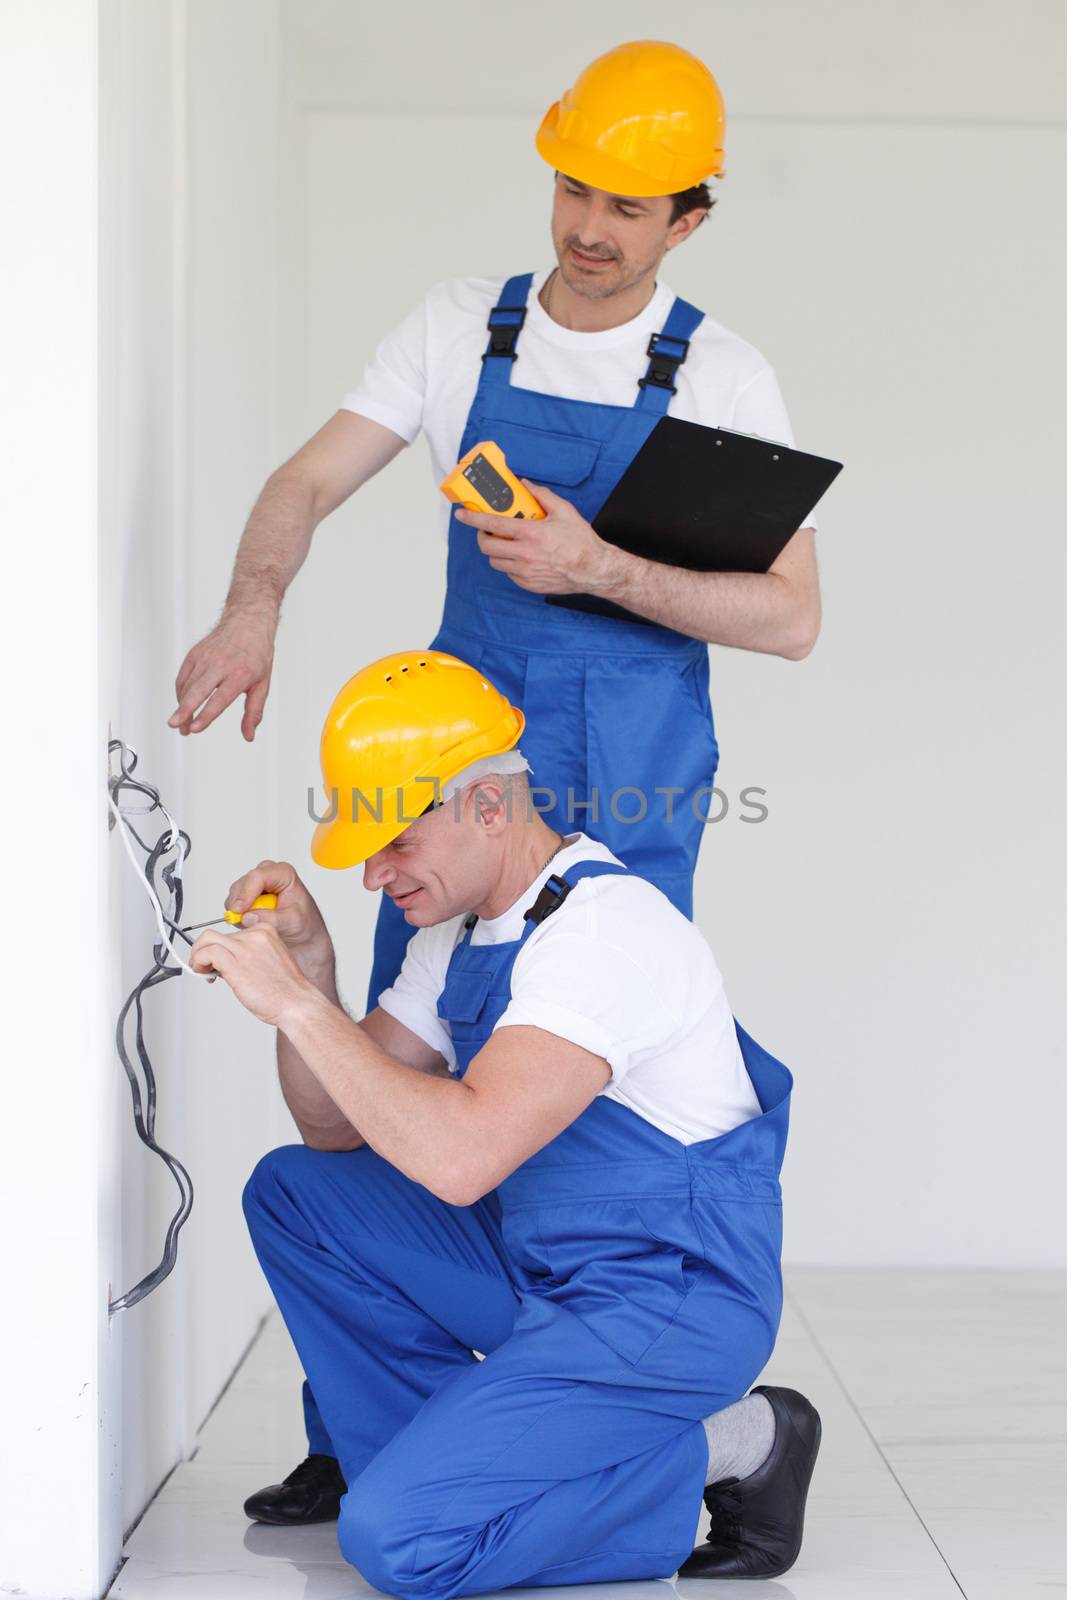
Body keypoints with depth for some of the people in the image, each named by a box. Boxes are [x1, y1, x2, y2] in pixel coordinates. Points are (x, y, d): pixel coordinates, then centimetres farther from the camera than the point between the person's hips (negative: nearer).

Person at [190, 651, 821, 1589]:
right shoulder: (461, 925, 8)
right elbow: (337, 1131, 12)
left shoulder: (606, 929, -23)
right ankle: (449, 1455, 10)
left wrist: (298, 1005, -27)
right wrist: (308, 965, -4)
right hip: (541, 1270, 9)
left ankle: (723, 1450, -4)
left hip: (665, 1309, -9)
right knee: (292, 1192, 9)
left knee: (396, 1540, -20)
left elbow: (461, 1157, -34)